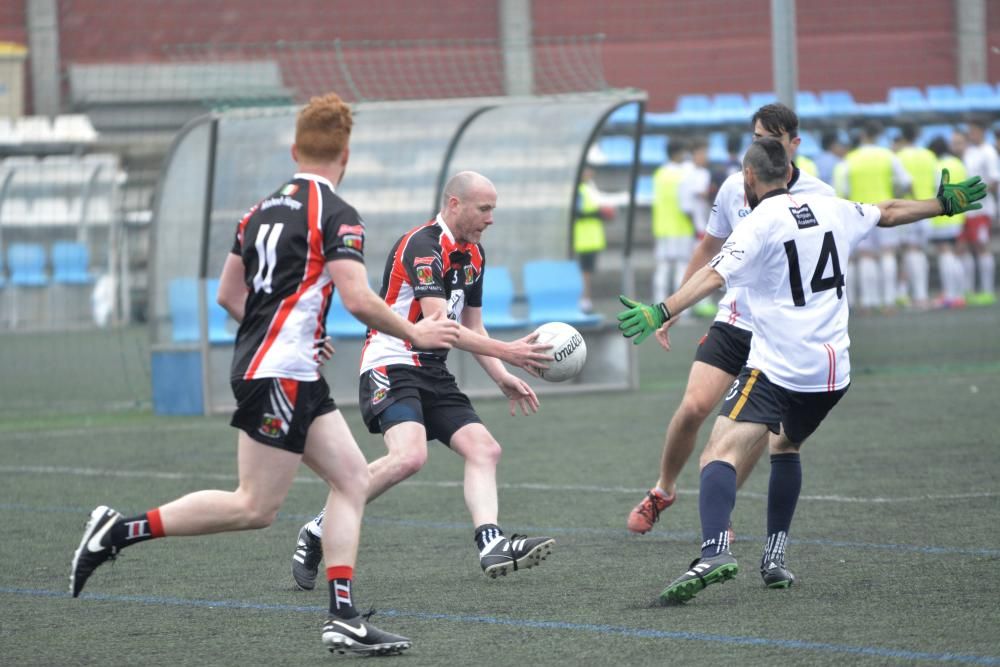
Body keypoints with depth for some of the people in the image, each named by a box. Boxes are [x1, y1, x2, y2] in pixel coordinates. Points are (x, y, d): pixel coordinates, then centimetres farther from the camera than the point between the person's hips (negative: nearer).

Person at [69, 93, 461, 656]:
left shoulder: (264, 209, 14)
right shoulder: (336, 215, -12)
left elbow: (228, 293, 19)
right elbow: (358, 299, -21)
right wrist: (414, 334, -6)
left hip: (297, 377, 10)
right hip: (278, 375, -10)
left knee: (353, 480, 6)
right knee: (256, 508, -7)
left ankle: (344, 617, 0)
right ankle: (121, 530, -3)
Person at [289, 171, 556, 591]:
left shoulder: (474, 255, 14)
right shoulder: (423, 246, -17)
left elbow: (471, 327, 23)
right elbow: (438, 325, -26)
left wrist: (502, 378, 10)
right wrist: (505, 351, -28)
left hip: (433, 374, 10)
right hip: (392, 366, -10)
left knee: (484, 450, -6)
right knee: (409, 455, -28)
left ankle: (491, 545, -19)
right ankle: (318, 532, -16)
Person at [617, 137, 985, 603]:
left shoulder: (759, 224, -7)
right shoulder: (831, 210, 12)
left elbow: (714, 276, -22)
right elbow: (890, 213, 28)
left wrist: (662, 312, -30)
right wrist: (945, 203, 44)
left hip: (776, 368, -7)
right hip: (832, 369, 7)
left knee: (722, 453, -17)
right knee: (785, 446, 30)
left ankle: (714, 552, -41)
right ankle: (774, 559, 22)